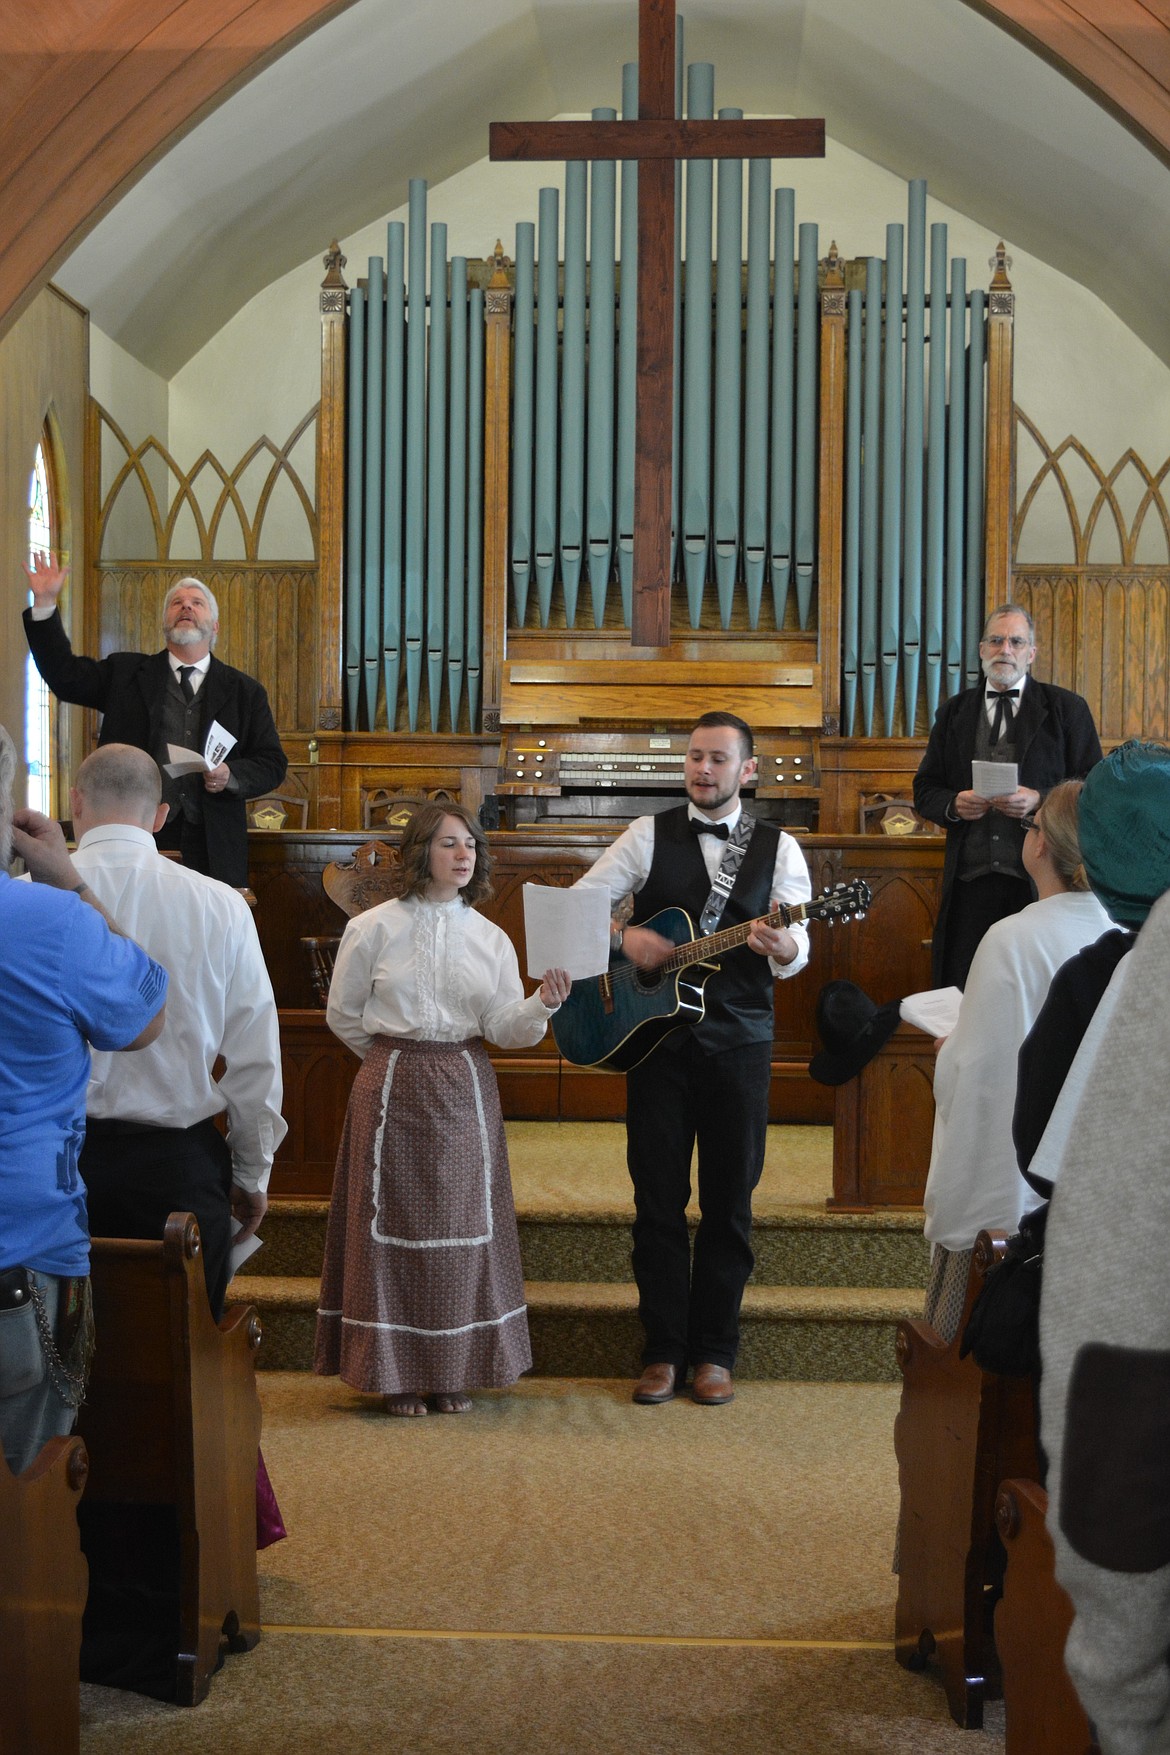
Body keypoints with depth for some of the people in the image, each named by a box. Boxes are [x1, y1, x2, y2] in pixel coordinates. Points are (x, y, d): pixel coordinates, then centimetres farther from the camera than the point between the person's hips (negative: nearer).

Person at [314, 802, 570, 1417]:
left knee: (461, 1225, 5)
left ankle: (453, 1371, 17)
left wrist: (543, 1002, -20)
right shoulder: (372, 928, -2)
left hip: (464, 1090, 3)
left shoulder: (489, 938, 6)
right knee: (393, 1224, 2)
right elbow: (343, 1015, 7)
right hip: (392, 1090, -2)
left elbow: (504, 1027, -3)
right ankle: (395, 1370, 13)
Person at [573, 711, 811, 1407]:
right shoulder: (649, 835, 6)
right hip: (656, 1033, 0)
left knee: (730, 1202, 5)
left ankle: (715, 1352, 17)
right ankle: (664, 1351, 14)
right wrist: (623, 936, -15)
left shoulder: (778, 848, 5)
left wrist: (783, 948, -30)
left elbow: (798, 949, -7)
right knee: (659, 1199, 4)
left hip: (740, 1041, 0)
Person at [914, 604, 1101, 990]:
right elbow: (925, 790, 15)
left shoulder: (1067, 709, 7)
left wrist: (1040, 801, -14)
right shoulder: (954, 712, 15)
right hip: (969, 880, 2)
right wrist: (953, 805, -7)